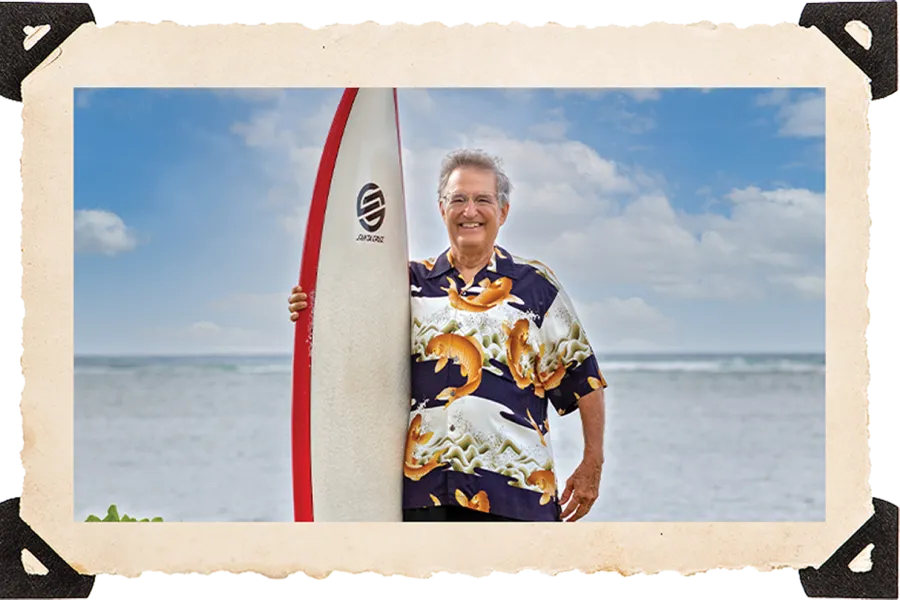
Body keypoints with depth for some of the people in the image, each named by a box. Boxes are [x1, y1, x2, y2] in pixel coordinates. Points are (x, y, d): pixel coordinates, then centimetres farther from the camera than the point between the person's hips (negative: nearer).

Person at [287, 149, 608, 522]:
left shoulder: (536, 286, 8)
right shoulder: (411, 284, 13)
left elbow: (582, 378, 9)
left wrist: (592, 463, 4)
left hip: (515, 491, -1)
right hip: (422, 488, 2)